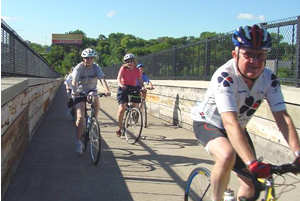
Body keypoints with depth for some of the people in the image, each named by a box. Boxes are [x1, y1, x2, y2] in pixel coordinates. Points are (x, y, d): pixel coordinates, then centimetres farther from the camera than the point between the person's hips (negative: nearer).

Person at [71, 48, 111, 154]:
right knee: (80, 118, -13)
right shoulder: (78, 67, -14)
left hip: (91, 91, 4)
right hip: (79, 93, -3)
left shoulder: (96, 67, -8)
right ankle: (79, 141, -3)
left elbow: (102, 78, -24)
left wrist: (107, 90, -43)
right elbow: (74, 82, -27)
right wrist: (75, 93, -47)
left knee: (96, 99, -29)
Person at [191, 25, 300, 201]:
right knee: (227, 156, -36)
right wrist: (252, 163, -52)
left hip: (238, 128, 6)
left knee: (252, 186, 0)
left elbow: (283, 118, -21)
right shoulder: (225, 77, -33)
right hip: (208, 122, -5)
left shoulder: (269, 79, -16)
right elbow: (230, 123, -44)